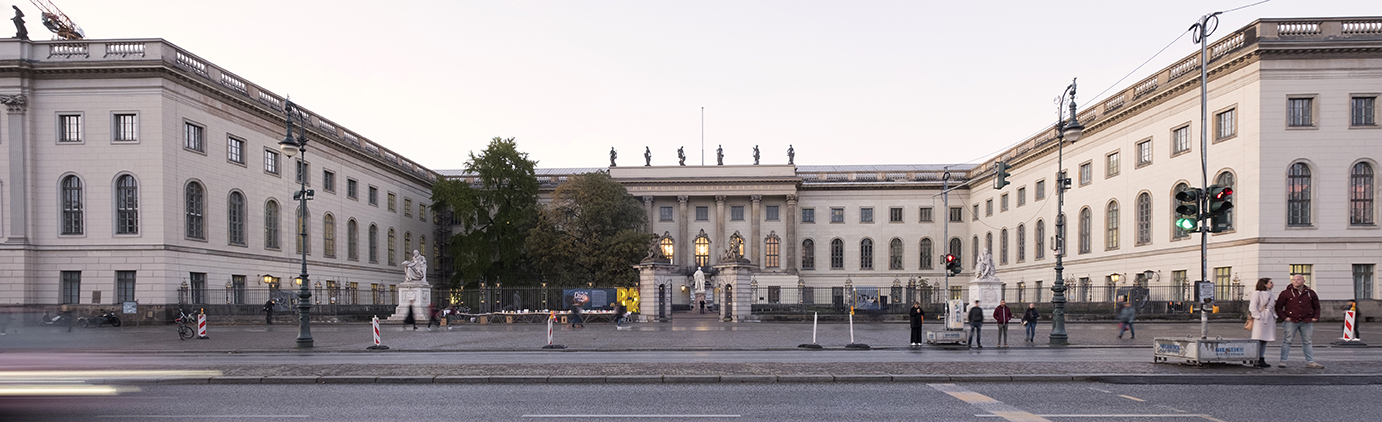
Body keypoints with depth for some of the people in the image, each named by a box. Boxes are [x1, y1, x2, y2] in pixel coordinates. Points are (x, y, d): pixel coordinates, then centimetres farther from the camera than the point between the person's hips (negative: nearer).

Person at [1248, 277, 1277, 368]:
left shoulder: (1271, 295, 19)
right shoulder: (1257, 293, -5)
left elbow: (1273, 307, 26)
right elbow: (1252, 307, -10)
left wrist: (1274, 316, 12)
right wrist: (1258, 317, -15)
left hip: (1269, 320, 8)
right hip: (1260, 320, -8)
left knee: (1265, 340, 8)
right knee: (1258, 340, -9)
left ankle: (1262, 360, 13)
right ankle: (1256, 360, -8)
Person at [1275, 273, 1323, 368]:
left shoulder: (1310, 293, 10)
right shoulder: (1286, 293, 0)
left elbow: (1316, 306, 20)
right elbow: (1278, 307, 2)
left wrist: (1315, 317, 7)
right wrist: (1284, 317, -7)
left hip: (1306, 322, 3)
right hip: (1290, 321, -3)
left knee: (1307, 342, 8)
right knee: (1287, 341, -4)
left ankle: (1310, 362, 13)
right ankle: (1283, 361, -1)